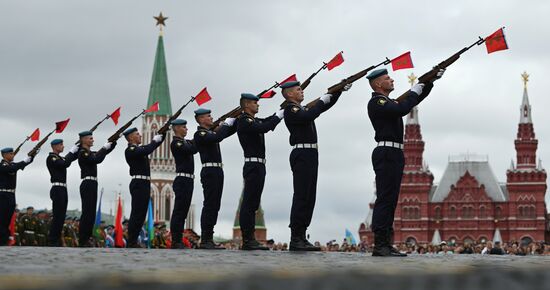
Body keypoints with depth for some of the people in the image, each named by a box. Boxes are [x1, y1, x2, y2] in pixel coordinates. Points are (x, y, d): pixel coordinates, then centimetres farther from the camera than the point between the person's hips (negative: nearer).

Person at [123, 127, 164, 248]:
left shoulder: (139, 148, 19)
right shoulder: (130, 150, -9)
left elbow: (157, 143, 23)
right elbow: (147, 151, -26)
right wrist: (155, 141, -13)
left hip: (145, 184, 9)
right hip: (138, 184, -9)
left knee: (141, 215, 9)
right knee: (136, 214, -10)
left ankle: (134, 241, 12)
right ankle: (131, 242, -8)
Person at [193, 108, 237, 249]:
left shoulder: (211, 132, 19)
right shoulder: (200, 134, -8)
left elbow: (229, 132, 21)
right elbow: (217, 138, -24)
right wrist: (227, 124, -13)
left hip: (217, 172, 9)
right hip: (209, 172, -9)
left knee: (214, 206, 8)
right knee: (209, 205, -10)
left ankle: (209, 239, 9)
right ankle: (205, 240, -10)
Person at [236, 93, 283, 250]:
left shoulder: (255, 120, 18)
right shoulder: (243, 121, -12)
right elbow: (263, 128, -25)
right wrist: (279, 115, -17)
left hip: (258, 167, 10)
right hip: (253, 165, -10)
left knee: (252, 204, 10)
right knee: (249, 203, -9)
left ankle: (250, 240, 12)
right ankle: (247, 240, -10)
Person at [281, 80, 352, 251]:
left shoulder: (302, 109, 21)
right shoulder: (290, 110, -8)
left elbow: (326, 106, 26)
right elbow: (309, 116, -25)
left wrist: (340, 90, 16)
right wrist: (322, 101, -14)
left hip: (310, 155, 10)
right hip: (301, 155, -10)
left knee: (309, 197, 8)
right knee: (301, 196, -11)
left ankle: (301, 237, 9)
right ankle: (295, 239, -10)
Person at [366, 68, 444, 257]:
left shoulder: (389, 102, 22)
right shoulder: (376, 103, -9)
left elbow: (415, 100, 26)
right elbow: (402, 110, -24)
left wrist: (431, 80, 16)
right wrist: (415, 89, -11)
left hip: (394, 155, 10)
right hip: (386, 154, -10)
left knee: (390, 200, 8)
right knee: (385, 199, -12)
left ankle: (386, 244, 9)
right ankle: (380, 246, -13)